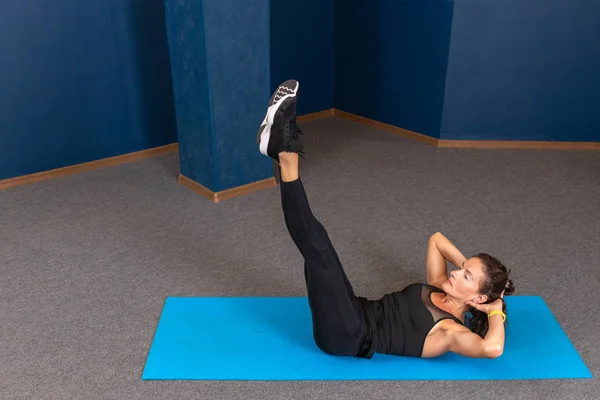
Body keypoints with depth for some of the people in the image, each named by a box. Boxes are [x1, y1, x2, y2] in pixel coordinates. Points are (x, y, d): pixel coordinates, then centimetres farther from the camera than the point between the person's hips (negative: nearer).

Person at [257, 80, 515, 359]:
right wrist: (468, 265, 14)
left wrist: (496, 312, -14)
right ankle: (280, 146, -23)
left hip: (345, 337, -8)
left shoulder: (454, 332, -10)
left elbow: (492, 348, -31)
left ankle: (287, 159, -28)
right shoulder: (441, 289, 14)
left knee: (320, 254, -30)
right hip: (355, 314, 8)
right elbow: (436, 239, 25)